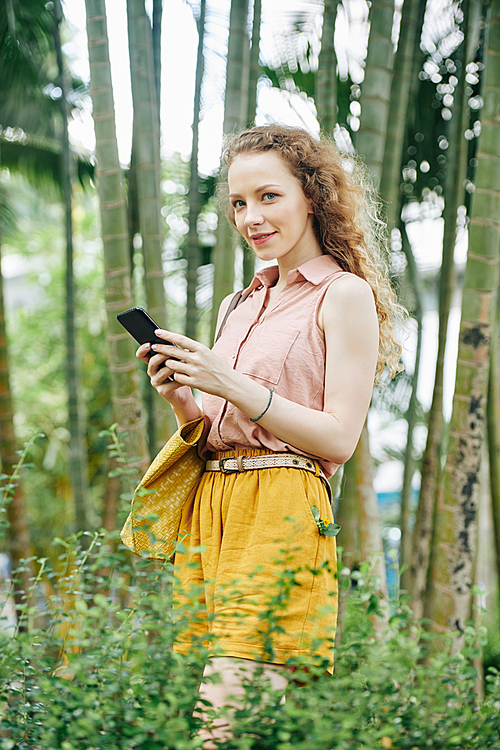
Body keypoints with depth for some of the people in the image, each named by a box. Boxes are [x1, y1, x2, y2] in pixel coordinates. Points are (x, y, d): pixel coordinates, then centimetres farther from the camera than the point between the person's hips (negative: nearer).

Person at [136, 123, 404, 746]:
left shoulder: (344, 295, 0)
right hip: (208, 504, 7)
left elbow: (339, 438, -8)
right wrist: (179, 397, 1)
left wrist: (232, 386, -15)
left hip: (279, 508, -7)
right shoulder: (239, 307, 21)